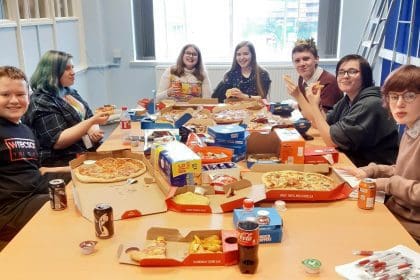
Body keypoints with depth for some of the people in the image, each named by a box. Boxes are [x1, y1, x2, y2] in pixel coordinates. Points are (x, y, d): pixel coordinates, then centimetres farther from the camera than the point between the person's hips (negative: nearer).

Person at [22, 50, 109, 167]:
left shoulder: (70, 92, 15)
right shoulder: (40, 102, -11)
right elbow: (57, 141, -19)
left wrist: (94, 130, -6)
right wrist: (92, 121, -23)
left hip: (90, 150, 8)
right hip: (63, 162, -8)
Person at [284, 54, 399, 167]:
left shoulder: (369, 106, -23)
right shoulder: (348, 100, 4)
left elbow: (332, 141, -22)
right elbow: (320, 123, 4)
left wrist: (314, 105, -17)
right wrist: (298, 95, -1)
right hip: (354, 163, 7)